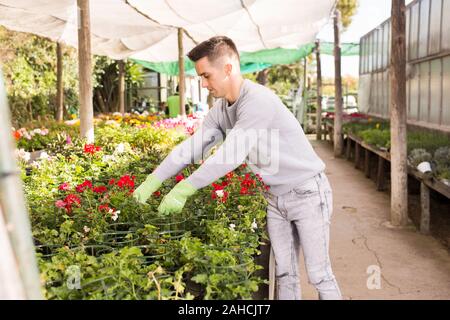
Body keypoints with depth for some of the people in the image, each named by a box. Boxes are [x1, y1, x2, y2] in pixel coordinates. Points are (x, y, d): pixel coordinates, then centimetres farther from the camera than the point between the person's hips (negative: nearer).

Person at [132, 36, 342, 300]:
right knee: (284, 273, 12)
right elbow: (191, 146, 2)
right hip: (275, 195, 7)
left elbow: (230, 157, -32)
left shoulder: (258, 100, -26)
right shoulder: (221, 109, 1)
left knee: (319, 275, 2)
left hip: (307, 192, -7)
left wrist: (183, 191, -29)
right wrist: (152, 182, -5)